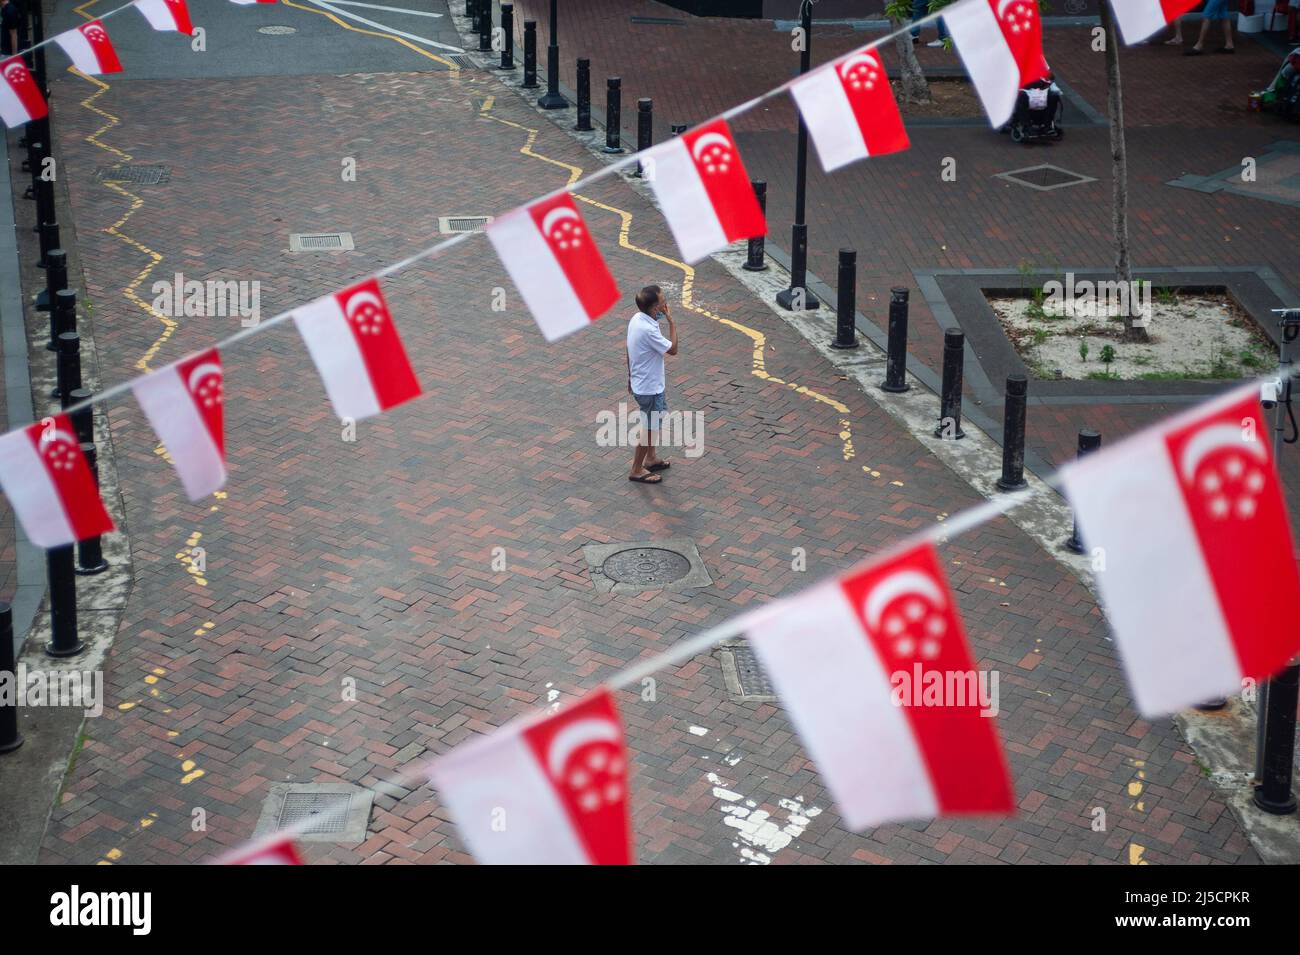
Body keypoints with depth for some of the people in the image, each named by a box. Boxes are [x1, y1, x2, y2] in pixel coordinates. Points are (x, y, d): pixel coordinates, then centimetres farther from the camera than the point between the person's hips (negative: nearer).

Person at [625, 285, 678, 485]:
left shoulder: (636, 319, -4)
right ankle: (637, 470, 20)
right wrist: (671, 321, -19)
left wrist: (630, 377, 21)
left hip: (640, 382, 9)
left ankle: (651, 458, 42)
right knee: (649, 429, 7)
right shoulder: (648, 330, -33)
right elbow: (672, 349, -21)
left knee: (656, 418, 27)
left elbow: (629, 352, 8)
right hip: (649, 388, -9)